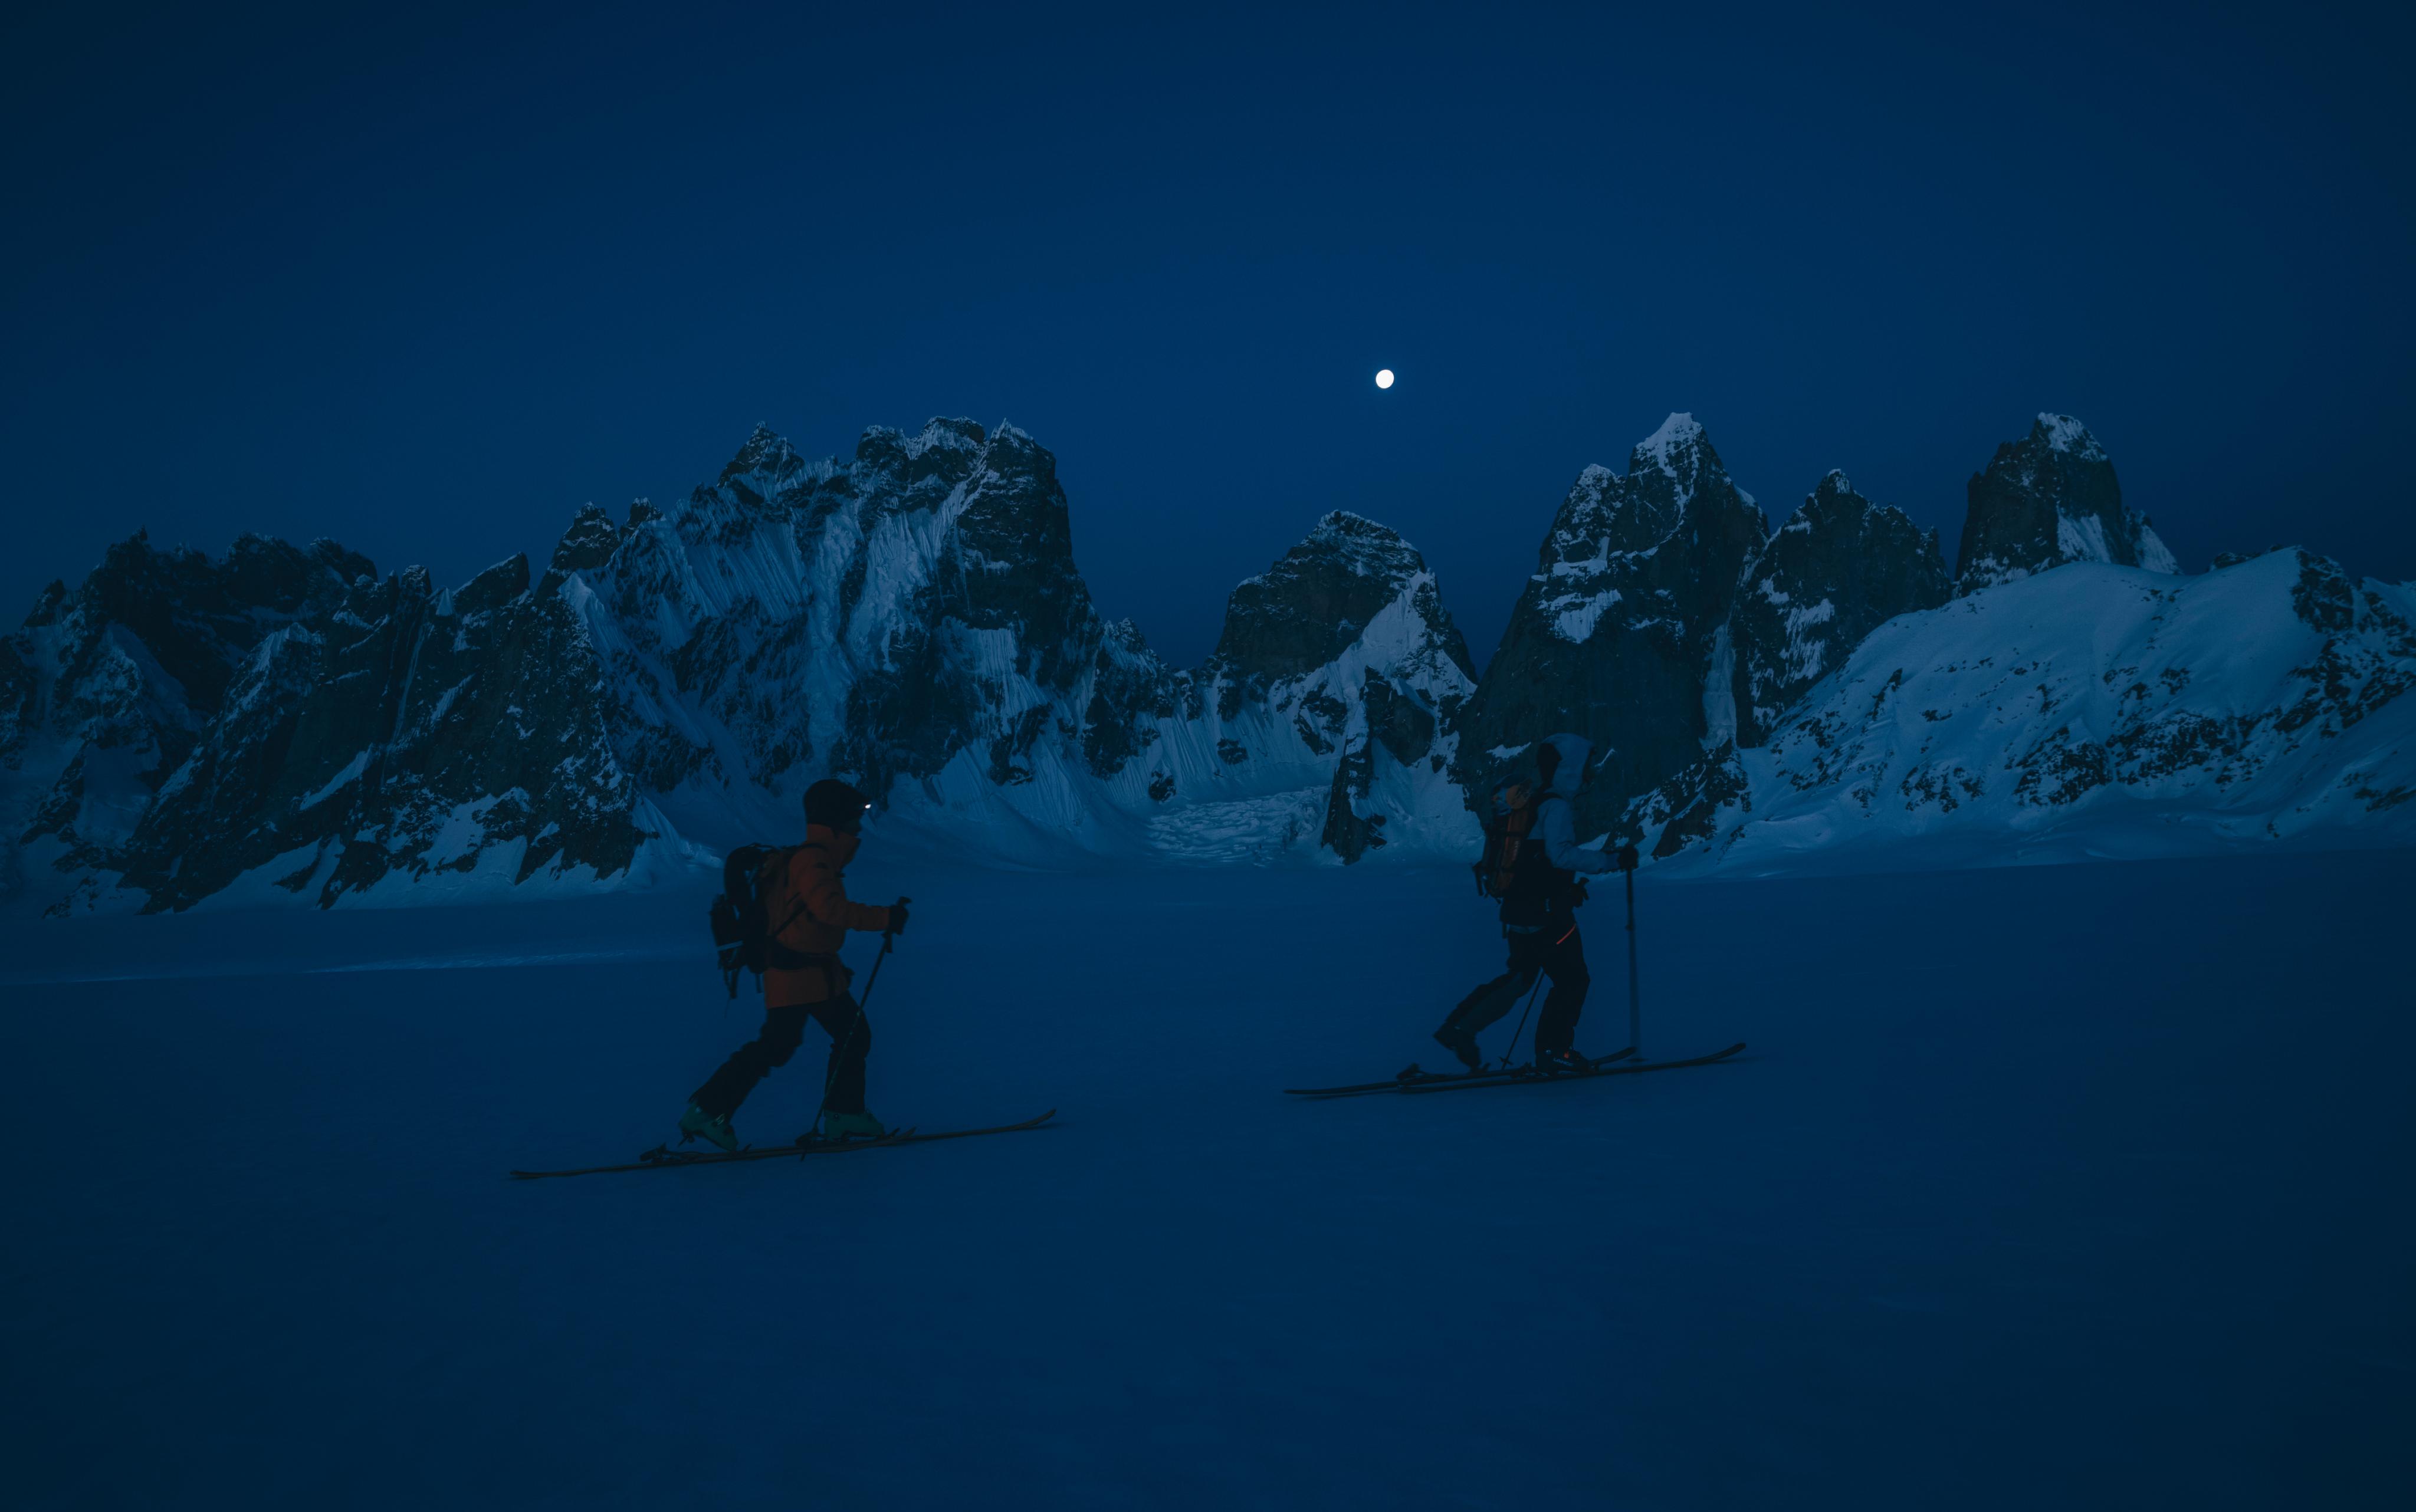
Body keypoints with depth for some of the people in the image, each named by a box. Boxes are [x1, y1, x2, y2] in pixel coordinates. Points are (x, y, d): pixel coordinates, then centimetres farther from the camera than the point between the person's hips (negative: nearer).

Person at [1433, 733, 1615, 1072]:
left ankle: (1460, 1027, 14)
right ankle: (1553, 1050, 10)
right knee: (1572, 980, 4)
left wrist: (1568, 888, 24)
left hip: (1518, 910, 9)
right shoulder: (1556, 807, -14)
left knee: (1521, 978, 19)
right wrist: (1609, 860, -25)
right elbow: (1560, 853, -28)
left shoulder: (1529, 803, 14)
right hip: (1544, 914, -9)